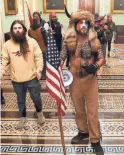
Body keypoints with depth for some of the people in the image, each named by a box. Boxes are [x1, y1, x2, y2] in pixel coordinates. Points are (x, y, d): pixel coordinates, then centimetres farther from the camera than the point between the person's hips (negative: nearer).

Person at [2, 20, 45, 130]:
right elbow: (4, 60, -1)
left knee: (36, 98, 12)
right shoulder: (7, 45, -4)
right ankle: (23, 117, 39)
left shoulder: (32, 42, -6)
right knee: (21, 100, 17)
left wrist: (39, 68, -16)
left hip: (32, 77, -1)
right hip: (16, 80, 1)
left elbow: (38, 56, -4)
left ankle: (40, 113, 41)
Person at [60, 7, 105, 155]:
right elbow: (62, 57, 1)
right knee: (79, 108, 17)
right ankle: (83, 131, 38)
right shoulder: (68, 40, -3)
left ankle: (95, 140, 14)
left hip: (90, 79, -1)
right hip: (74, 79, 2)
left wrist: (95, 66, -22)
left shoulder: (93, 40, -5)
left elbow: (102, 58, -3)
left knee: (92, 110, 3)